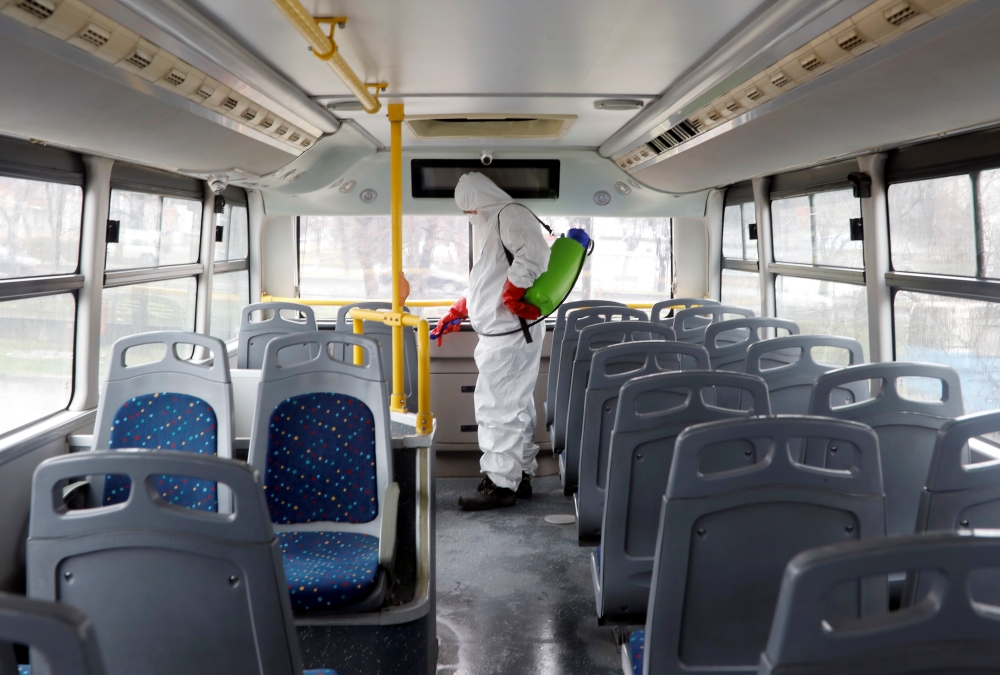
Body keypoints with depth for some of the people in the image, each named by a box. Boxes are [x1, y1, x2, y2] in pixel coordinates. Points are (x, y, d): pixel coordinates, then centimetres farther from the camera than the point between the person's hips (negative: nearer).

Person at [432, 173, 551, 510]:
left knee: (497, 407, -8)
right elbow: (485, 282, 32)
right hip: (504, 333, 11)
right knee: (516, 406, 14)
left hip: (509, 334, -11)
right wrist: (455, 313, 31)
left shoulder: (511, 216, -9)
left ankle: (500, 483, -4)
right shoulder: (494, 224, 24)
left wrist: (512, 297, -23)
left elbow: (534, 254, -29)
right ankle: (520, 476, 22)